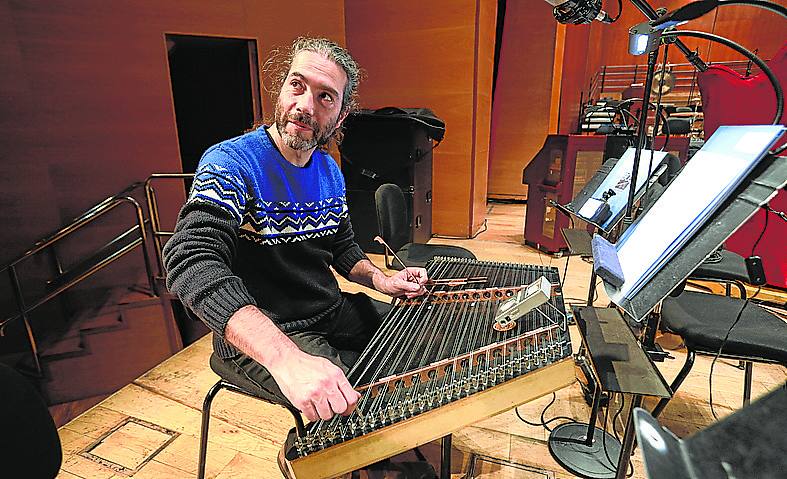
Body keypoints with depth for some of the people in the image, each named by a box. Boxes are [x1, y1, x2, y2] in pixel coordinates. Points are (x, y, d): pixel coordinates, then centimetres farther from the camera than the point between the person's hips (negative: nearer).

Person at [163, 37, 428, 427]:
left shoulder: (330, 171, 5)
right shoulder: (231, 162, -19)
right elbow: (192, 263, -35)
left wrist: (381, 281, -4)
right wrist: (286, 359, -48)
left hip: (333, 312, 8)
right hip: (257, 339, -7)